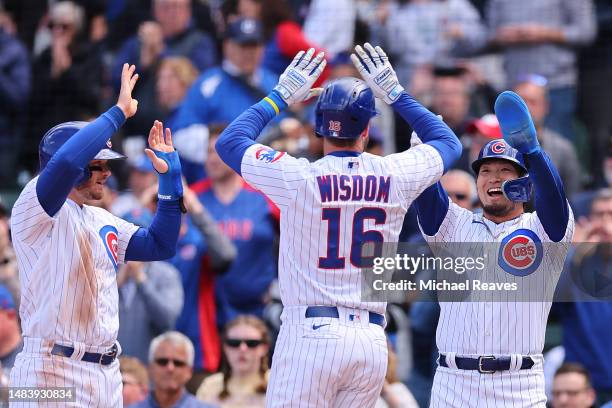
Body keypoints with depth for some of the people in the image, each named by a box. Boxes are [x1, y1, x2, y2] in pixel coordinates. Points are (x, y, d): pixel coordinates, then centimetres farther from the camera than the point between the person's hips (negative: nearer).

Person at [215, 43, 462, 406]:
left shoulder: (299, 178, -5)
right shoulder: (394, 176, 3)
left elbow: (229, 141, 10)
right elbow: (449, 143, 24)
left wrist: (281, 96, 16)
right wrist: (395, 93, 26)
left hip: (311, 335, -3)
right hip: (372, 339, 3)